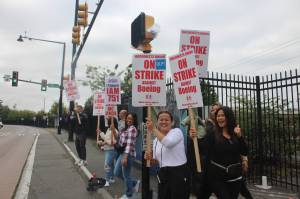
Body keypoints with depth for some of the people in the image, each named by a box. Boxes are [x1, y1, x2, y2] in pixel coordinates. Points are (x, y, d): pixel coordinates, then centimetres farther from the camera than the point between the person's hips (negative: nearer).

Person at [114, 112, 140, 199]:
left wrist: (125, 157, -26)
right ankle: (134, 183, 32)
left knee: (126, 175, 4)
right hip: (122, 153, 10)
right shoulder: (126, 128, 14)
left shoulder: (132, 129, -15)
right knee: (117, 173, 16)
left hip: (128, 154, -10)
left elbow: (129, 144, -23)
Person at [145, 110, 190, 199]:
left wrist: (153, 129, -23)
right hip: (163, 175, 6)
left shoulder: (177, 131, -7)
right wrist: (150, 158, -6)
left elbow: (168, 143, -29)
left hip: (179, 173, -5)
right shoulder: (156, 140, 10)